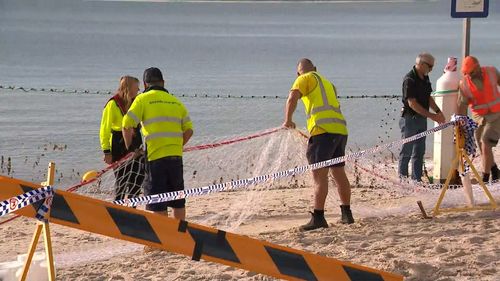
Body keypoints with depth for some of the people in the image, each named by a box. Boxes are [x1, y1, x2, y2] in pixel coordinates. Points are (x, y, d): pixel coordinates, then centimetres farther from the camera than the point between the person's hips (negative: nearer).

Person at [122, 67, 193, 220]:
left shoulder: (143, 99, 1)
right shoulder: (176, 101, 15)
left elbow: (127, 126, -7)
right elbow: (189, 130, 10)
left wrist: (129, 149, 6)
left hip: (155, 157, -4)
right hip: (176, 157, 5)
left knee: (157, 204, 0)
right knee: (178, 201, 15)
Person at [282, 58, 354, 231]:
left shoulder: (305, 79, 6)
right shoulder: (327, 83, 29)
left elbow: (292, 98, -10)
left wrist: (288, 120, 3)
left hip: (323, 130, -8)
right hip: (341, 128, 8)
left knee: (319, 175, -8)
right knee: (339, 173, 17)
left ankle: (318, 217, -11)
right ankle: (347, 214, 23)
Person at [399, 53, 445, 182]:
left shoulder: (425, 78, 9)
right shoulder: (409, 80, -18)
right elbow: (412, 103, -22)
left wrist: (438, 112, 5)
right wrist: (431, 116, -22)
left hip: (422, 118, 8)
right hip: (410, 119, -8)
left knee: (419, 151, 10)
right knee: (407, 151, 0)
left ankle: (417, 178, 16)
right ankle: (403, 178, 9)